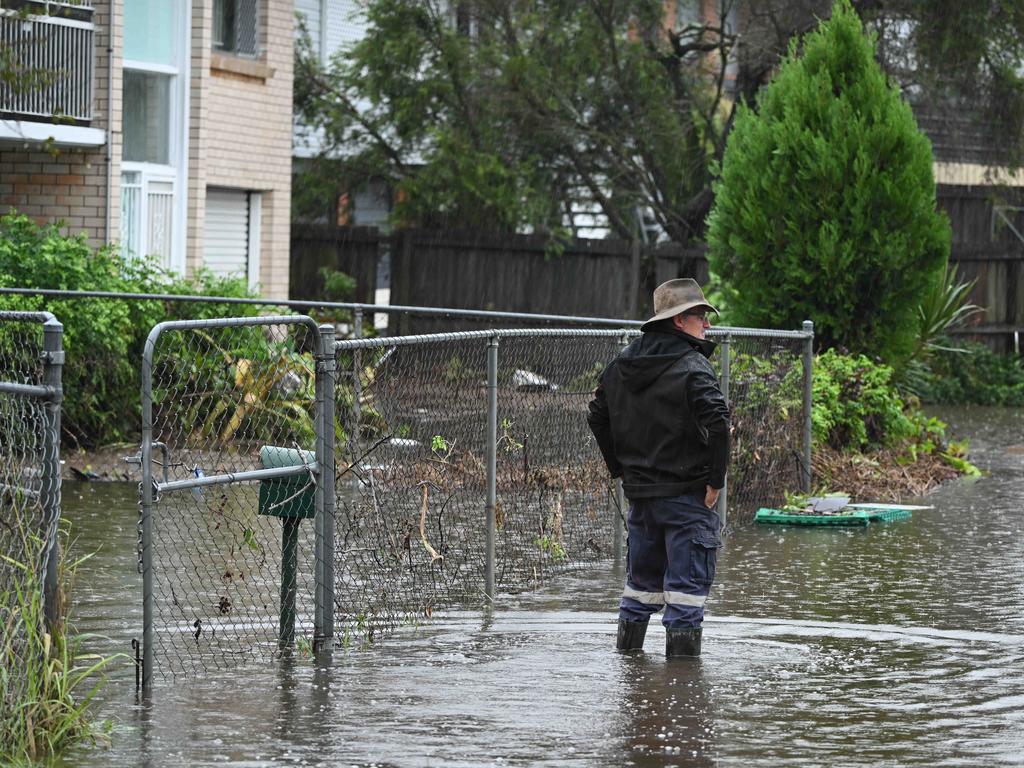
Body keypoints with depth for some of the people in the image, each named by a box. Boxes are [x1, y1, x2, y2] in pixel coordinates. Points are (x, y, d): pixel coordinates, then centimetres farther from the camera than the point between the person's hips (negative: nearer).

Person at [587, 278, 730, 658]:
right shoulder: (692, 367, -14)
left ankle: (626, 653, 24)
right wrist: (715, 480, -16)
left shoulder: (621, 364, 9)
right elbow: (717, 423, -25)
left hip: (639, 493, 7)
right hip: (687, 496, -7)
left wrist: (621, 469, 19)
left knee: (642, 579, 18)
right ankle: (682, 655, -1)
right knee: (687, 583, -1)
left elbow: (597, 416, 16)